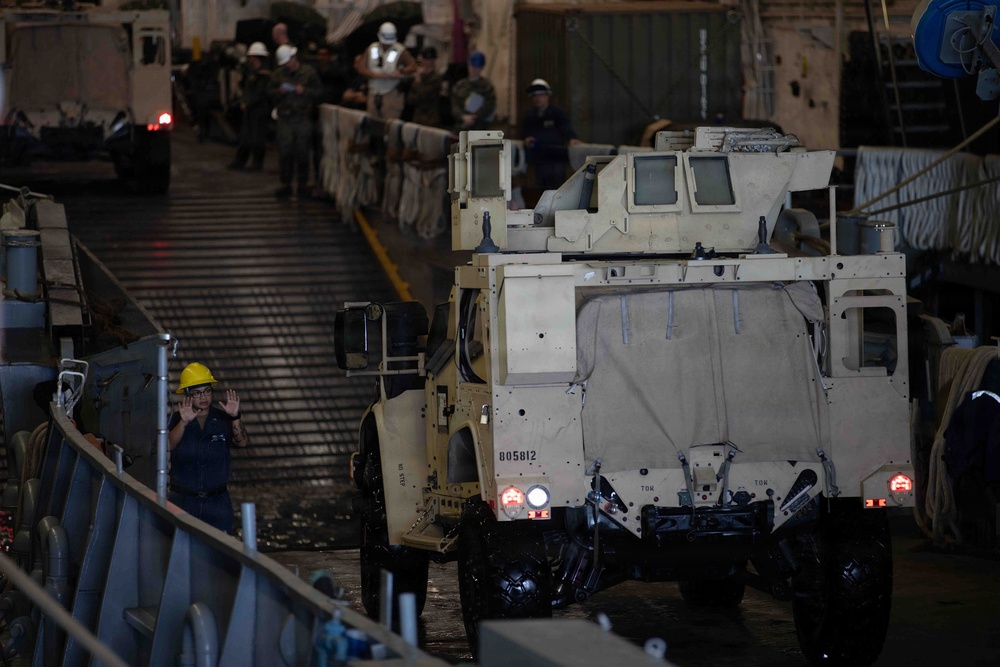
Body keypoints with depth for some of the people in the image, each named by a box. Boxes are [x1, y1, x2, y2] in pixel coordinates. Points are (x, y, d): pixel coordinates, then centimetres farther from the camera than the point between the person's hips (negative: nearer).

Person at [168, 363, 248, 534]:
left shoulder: (222, 419, 0)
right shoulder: (177, 420, 0)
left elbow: (242, 442, -16)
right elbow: (169, 444, -19)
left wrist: (235, 417, -33)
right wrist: (184, 422, -37)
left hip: (217, 501, 0)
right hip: (183, 502, 0)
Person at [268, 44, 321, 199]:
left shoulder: (309, 72, 5)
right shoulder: (277, 74, 10)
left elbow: (317, 91, 4)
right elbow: (269, 92, 10)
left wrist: (304, 91, -13)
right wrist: (279, 92, -10)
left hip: (304, 118, -1)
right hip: (285, 119, 1)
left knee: (302, 152, 2)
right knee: (285, 153, -2)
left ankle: (303, 183, 11)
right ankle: (285, 184, 4)